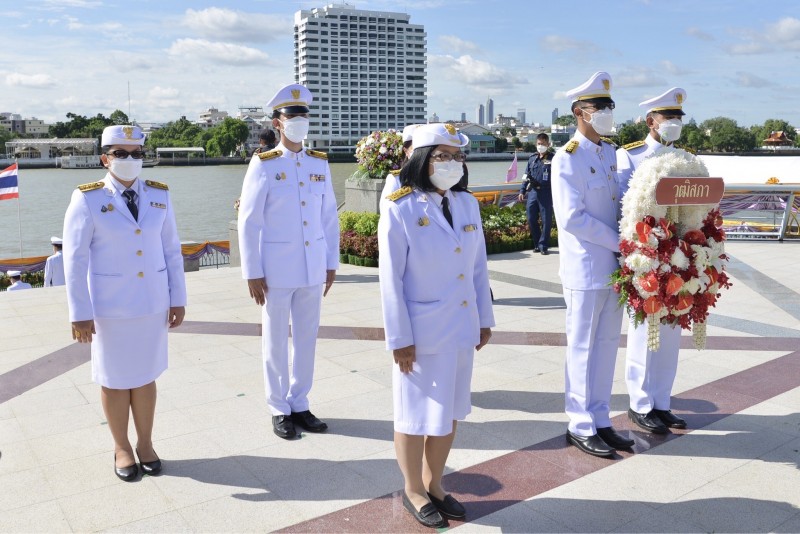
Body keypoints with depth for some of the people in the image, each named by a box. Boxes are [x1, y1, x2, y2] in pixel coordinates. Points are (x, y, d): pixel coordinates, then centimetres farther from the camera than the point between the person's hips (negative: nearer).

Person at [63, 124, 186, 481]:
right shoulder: (88, 199, -9)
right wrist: (79, 313, -12)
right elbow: (75, 258, -9)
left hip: (153, 303, 3)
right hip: (109, 306, -3)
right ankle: (121, 448, 29)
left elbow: (171, 250, 5)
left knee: (146, 375, 13)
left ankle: (145, 444, 30)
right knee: (114, 379, 10)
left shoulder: (159, 195, 2)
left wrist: (178, 299, 3)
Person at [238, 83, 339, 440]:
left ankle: (299, 404, 26)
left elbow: (329, 217, 10)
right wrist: (252, 273, -11)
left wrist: (332, 263, 8)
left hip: (312, 268, 4)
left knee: (307, 338, 11)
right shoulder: (263, 165, -7)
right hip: (277, 269, -4)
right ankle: (279, 410, 21)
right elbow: (248, 221, -8)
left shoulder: (320, 164, 6)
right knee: (276, 340, 7)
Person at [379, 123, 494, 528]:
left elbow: (479, 268, 10)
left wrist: (484, 319, 11)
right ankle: (413, 490, 31)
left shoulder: (468, 204, 4)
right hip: (422, 332, -6)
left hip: (461, 329, 6)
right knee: (417, 414, 10)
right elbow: (391, 279, -13)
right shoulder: (400, 210, -13)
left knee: (451, 411, 17)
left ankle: (433, 484, 37)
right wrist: (399, 339, -14)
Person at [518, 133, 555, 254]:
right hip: (532, 192, 5)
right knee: (531, 219, 7)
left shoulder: (552, 159, -2)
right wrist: (522, 191, 11)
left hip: (546, 193, -4)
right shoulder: (532, 159, 12)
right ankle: (537, 243, 21)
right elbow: (526, 176, 17)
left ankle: (543, 245, 11)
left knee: (546, 220, 0)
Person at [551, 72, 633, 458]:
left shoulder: (610, 152, 12)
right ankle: (580, 427, 16)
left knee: (607, 346, 13)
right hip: (585, 270, -7)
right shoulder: (568, 158, -11)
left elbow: (620, 203, 17)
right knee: (583, 348, 3)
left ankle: (600, 421, 26)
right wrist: (619, 242, -14)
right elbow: (571, 217, -19)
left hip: (614, 267, 7)